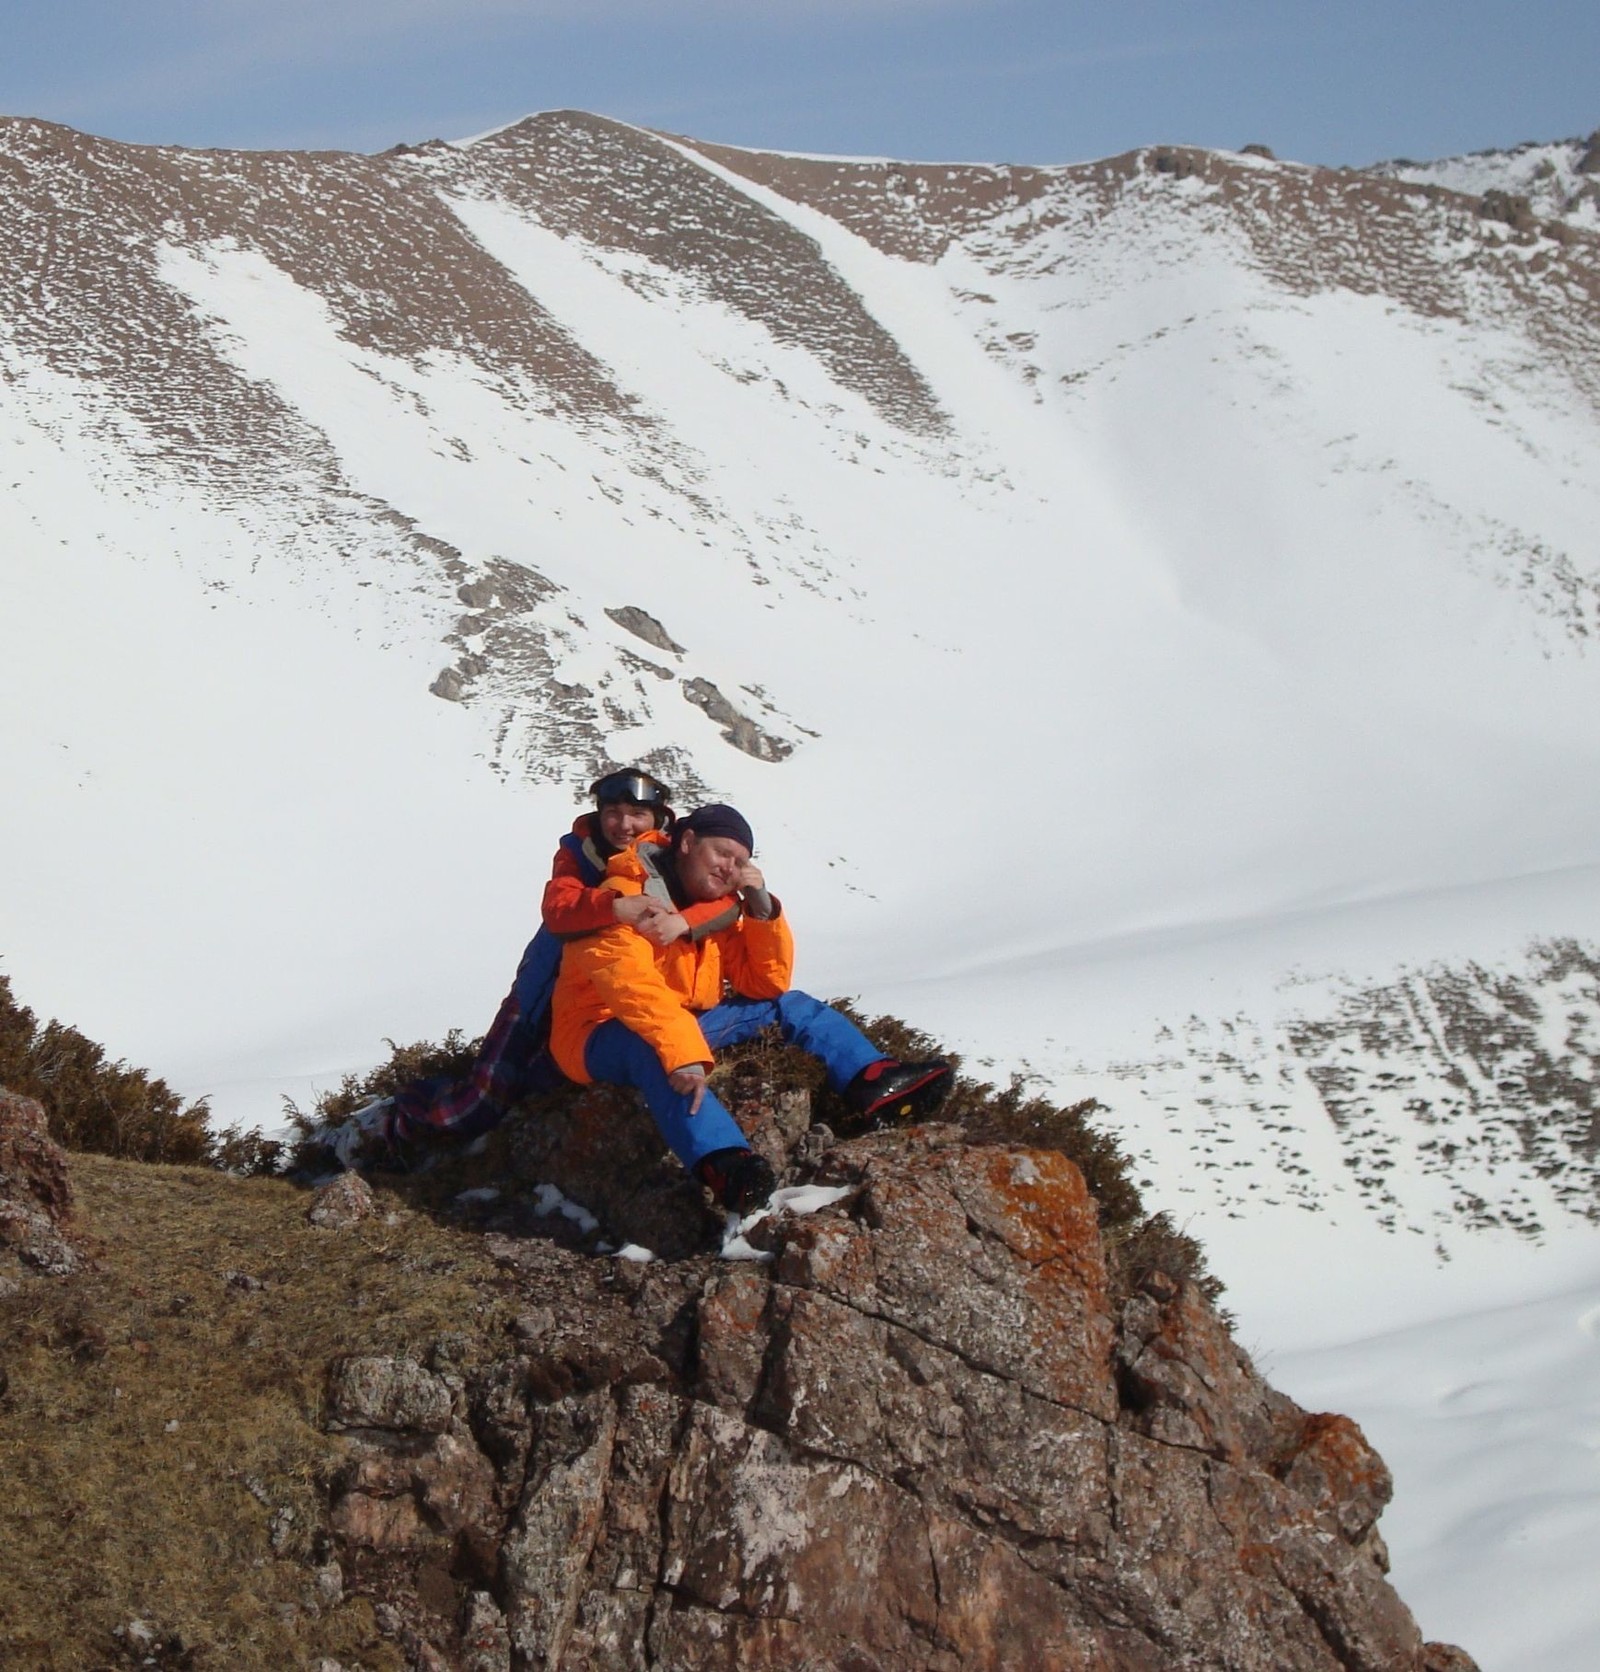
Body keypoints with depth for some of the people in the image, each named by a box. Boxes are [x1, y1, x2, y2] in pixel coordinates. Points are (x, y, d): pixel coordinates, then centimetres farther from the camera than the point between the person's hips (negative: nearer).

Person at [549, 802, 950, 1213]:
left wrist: (762, 908, -10)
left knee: (790, 1005, 5)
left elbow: (768, 984, 5)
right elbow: (628, 980, -35)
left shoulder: (721, 907, 5)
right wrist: (682, 1053, -47)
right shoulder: (630, 895, -19)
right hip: (602, 1036, -8)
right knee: (646, 1043, -42)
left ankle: (876, 1083, -13)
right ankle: (723, 1163, -61)